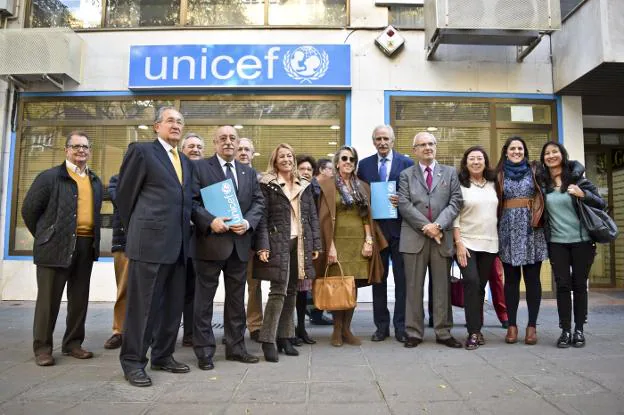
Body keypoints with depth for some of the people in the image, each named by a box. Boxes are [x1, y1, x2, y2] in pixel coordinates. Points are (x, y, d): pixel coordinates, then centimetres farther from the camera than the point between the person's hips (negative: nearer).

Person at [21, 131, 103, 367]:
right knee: (49, 298, 2)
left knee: (79, 298, 10)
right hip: (57, 246, -5)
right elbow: (29, 209, 2)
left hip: (86, 246, 5)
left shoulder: (95, 181, 14)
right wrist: (45, 237, 5)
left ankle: (73, 343, 22)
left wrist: (92, 239, 11)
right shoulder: (50, 177, -1)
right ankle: (42, 348, 14)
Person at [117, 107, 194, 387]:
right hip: (150, 240, -7)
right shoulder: (141, 151, -1)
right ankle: (133, 361, 13)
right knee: (142, 303, 0)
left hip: (178, 243, 7)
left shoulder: (185, 161, 19)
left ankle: (163, 356, 25)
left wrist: (186, 232, 11)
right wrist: (135, 231, 5)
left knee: (173, 305, 12)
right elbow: (124, 194, 0)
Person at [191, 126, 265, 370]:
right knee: (204, 299, 5)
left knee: (236, 299, 13)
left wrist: (248, 222, -9)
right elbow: (192, 201, -7)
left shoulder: (249, 173, 14)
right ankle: (204, 351, 17)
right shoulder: (200, 167, 1)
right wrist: (210, 222, -22)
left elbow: (258, 202, 9)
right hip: (209, 242, -4)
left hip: (239, 243, 5)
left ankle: (235, 346, 26)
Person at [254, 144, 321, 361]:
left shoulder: (304, 185, 15)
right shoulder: (267, 184, 1)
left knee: (292, 292, 8)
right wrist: (263, 246, -15)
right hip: (277, 244, -5)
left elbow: (312, 217, 14)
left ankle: (285, 337, 18)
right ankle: (268, 341, -1)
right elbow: (263, 217, -6)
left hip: (301, 243, 5)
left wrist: (315, 244, 8)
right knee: (278, 291, -9)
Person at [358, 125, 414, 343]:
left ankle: (401, 326, 15)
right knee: (378, 278, 9)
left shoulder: (407, 163, 3)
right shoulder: (364, 165, 8)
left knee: (402, 279, 3)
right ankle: (381, 325, 20)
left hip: (399, 228, -2)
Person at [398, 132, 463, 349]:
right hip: (414, 237, -1)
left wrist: (438, 225, -12)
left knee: (442, 286, 6)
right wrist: (426, 227, -12)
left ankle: (443, 333, 16)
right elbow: (404, 205, -3)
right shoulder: (406, 174, 10)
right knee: (414, 287, 2)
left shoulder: (450, 172, 13)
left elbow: (455, 202, 2)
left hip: (443, 237, 1)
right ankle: (414, 332, 11)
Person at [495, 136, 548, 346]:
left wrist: (539, 220, -3)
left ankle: (532, 325, 9)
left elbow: (543, 198, 9)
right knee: (511, 279, 3)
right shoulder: (499, 174, 11)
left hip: (531, 230, 0)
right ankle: (512, 325, 10)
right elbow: (496, 202, 10)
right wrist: (496, 229, 2)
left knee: (532, 278, 1)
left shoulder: (533, 171, 10)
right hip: (508, 230, 0)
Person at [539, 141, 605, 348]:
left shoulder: (576, 178, -3)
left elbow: (601, 203, -2)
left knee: (579, 284, 6)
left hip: (581, 240, -1)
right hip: (556, 242, 1)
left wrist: (583, 195, -19)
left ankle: (579, 330, 17)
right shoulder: (541, 182, 2)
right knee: (563, 285, 1)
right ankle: (565, 330, 8)